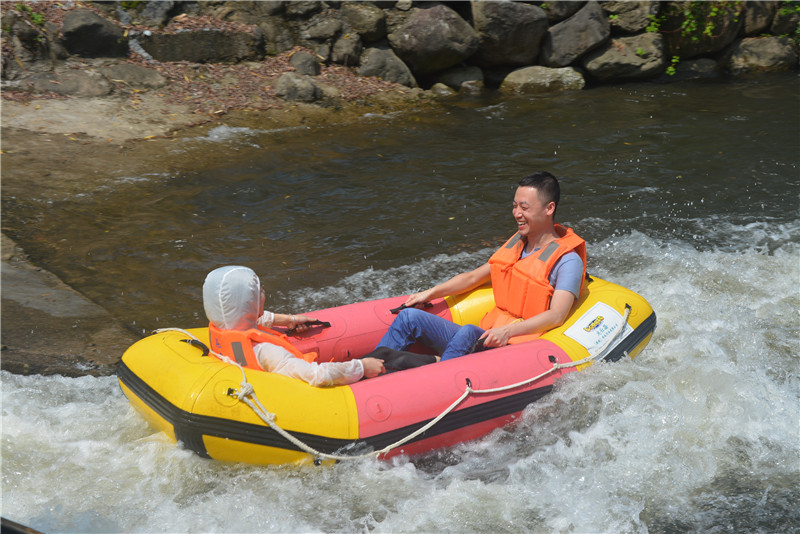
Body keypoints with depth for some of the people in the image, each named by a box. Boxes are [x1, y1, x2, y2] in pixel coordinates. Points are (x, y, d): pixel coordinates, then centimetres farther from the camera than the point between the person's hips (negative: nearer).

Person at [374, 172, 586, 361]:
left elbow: (556, 315, -20)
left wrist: (508, 331, -31)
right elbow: (474, 277, 24)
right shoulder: (517, 243, 17)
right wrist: (431, 293, 13)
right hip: (485, 340, 8)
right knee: (410, 317, -5)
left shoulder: (568, 260, -8)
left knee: (469, 332, -38)